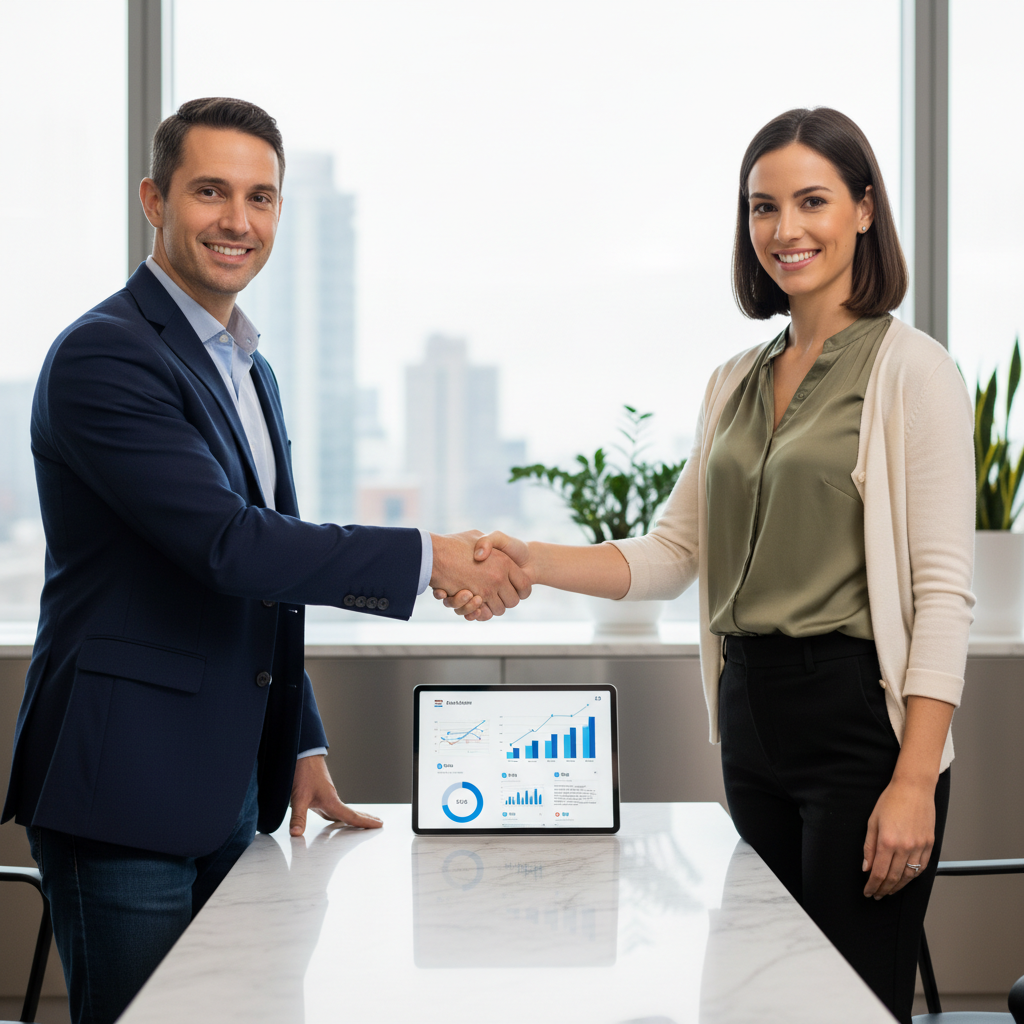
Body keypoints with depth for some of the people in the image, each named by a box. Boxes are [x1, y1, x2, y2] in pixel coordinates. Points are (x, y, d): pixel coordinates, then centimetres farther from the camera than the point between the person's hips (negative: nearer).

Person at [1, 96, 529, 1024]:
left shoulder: (251, 372, 17)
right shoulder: (105, 354, -13)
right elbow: (228, 546, -23)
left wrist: (301, 747, 18)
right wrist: (428, 558, -20)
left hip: (228, 791, 9)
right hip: (124, 790, -8)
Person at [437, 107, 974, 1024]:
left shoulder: (911, 370, -6)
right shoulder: (735, 383, 14)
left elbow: (944, 593, -11)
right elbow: (670, 556, 13)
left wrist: (914, 782, -18)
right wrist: (530, 561, -3)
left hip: (863, 716, -6)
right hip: (752, 717, 7)